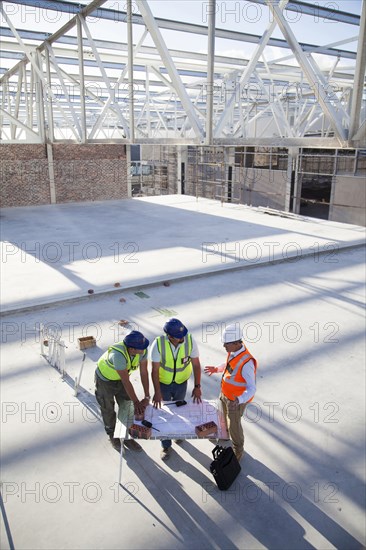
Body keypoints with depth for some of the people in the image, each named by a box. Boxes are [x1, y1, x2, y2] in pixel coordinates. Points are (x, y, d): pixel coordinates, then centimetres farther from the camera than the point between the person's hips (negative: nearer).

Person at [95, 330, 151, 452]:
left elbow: (144, 373, -20)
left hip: (120, 378, 5)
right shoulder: (118, 354, -44)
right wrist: (136, 402, -29)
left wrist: (147, 397, -21)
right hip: (105, 379, -5)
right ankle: (113, 436, 39)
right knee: (108, 409, 13)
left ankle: (127, 437, 31)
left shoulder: (143, 350, -27)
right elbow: (126, 382, -37)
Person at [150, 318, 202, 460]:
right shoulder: (158, 344, -30)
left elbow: (196, 364, -17)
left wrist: (197, 386, -21)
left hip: (181, 383, 2)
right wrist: (157, 392, -25)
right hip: (163, 383, -1)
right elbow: (155, 370, -23)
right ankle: (166, 446, 30)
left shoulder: (190, 340, -26)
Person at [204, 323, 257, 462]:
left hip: (236, 400, -7)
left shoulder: (246, 362, -38)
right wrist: (217, 369, 13)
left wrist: (240, 400, -50)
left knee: (234, 425, 15)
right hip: (225, 393, 8)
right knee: (223, 418, 31)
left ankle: (237, 452, 41)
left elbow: (251, 388, -35)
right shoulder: (233, 351, -13)